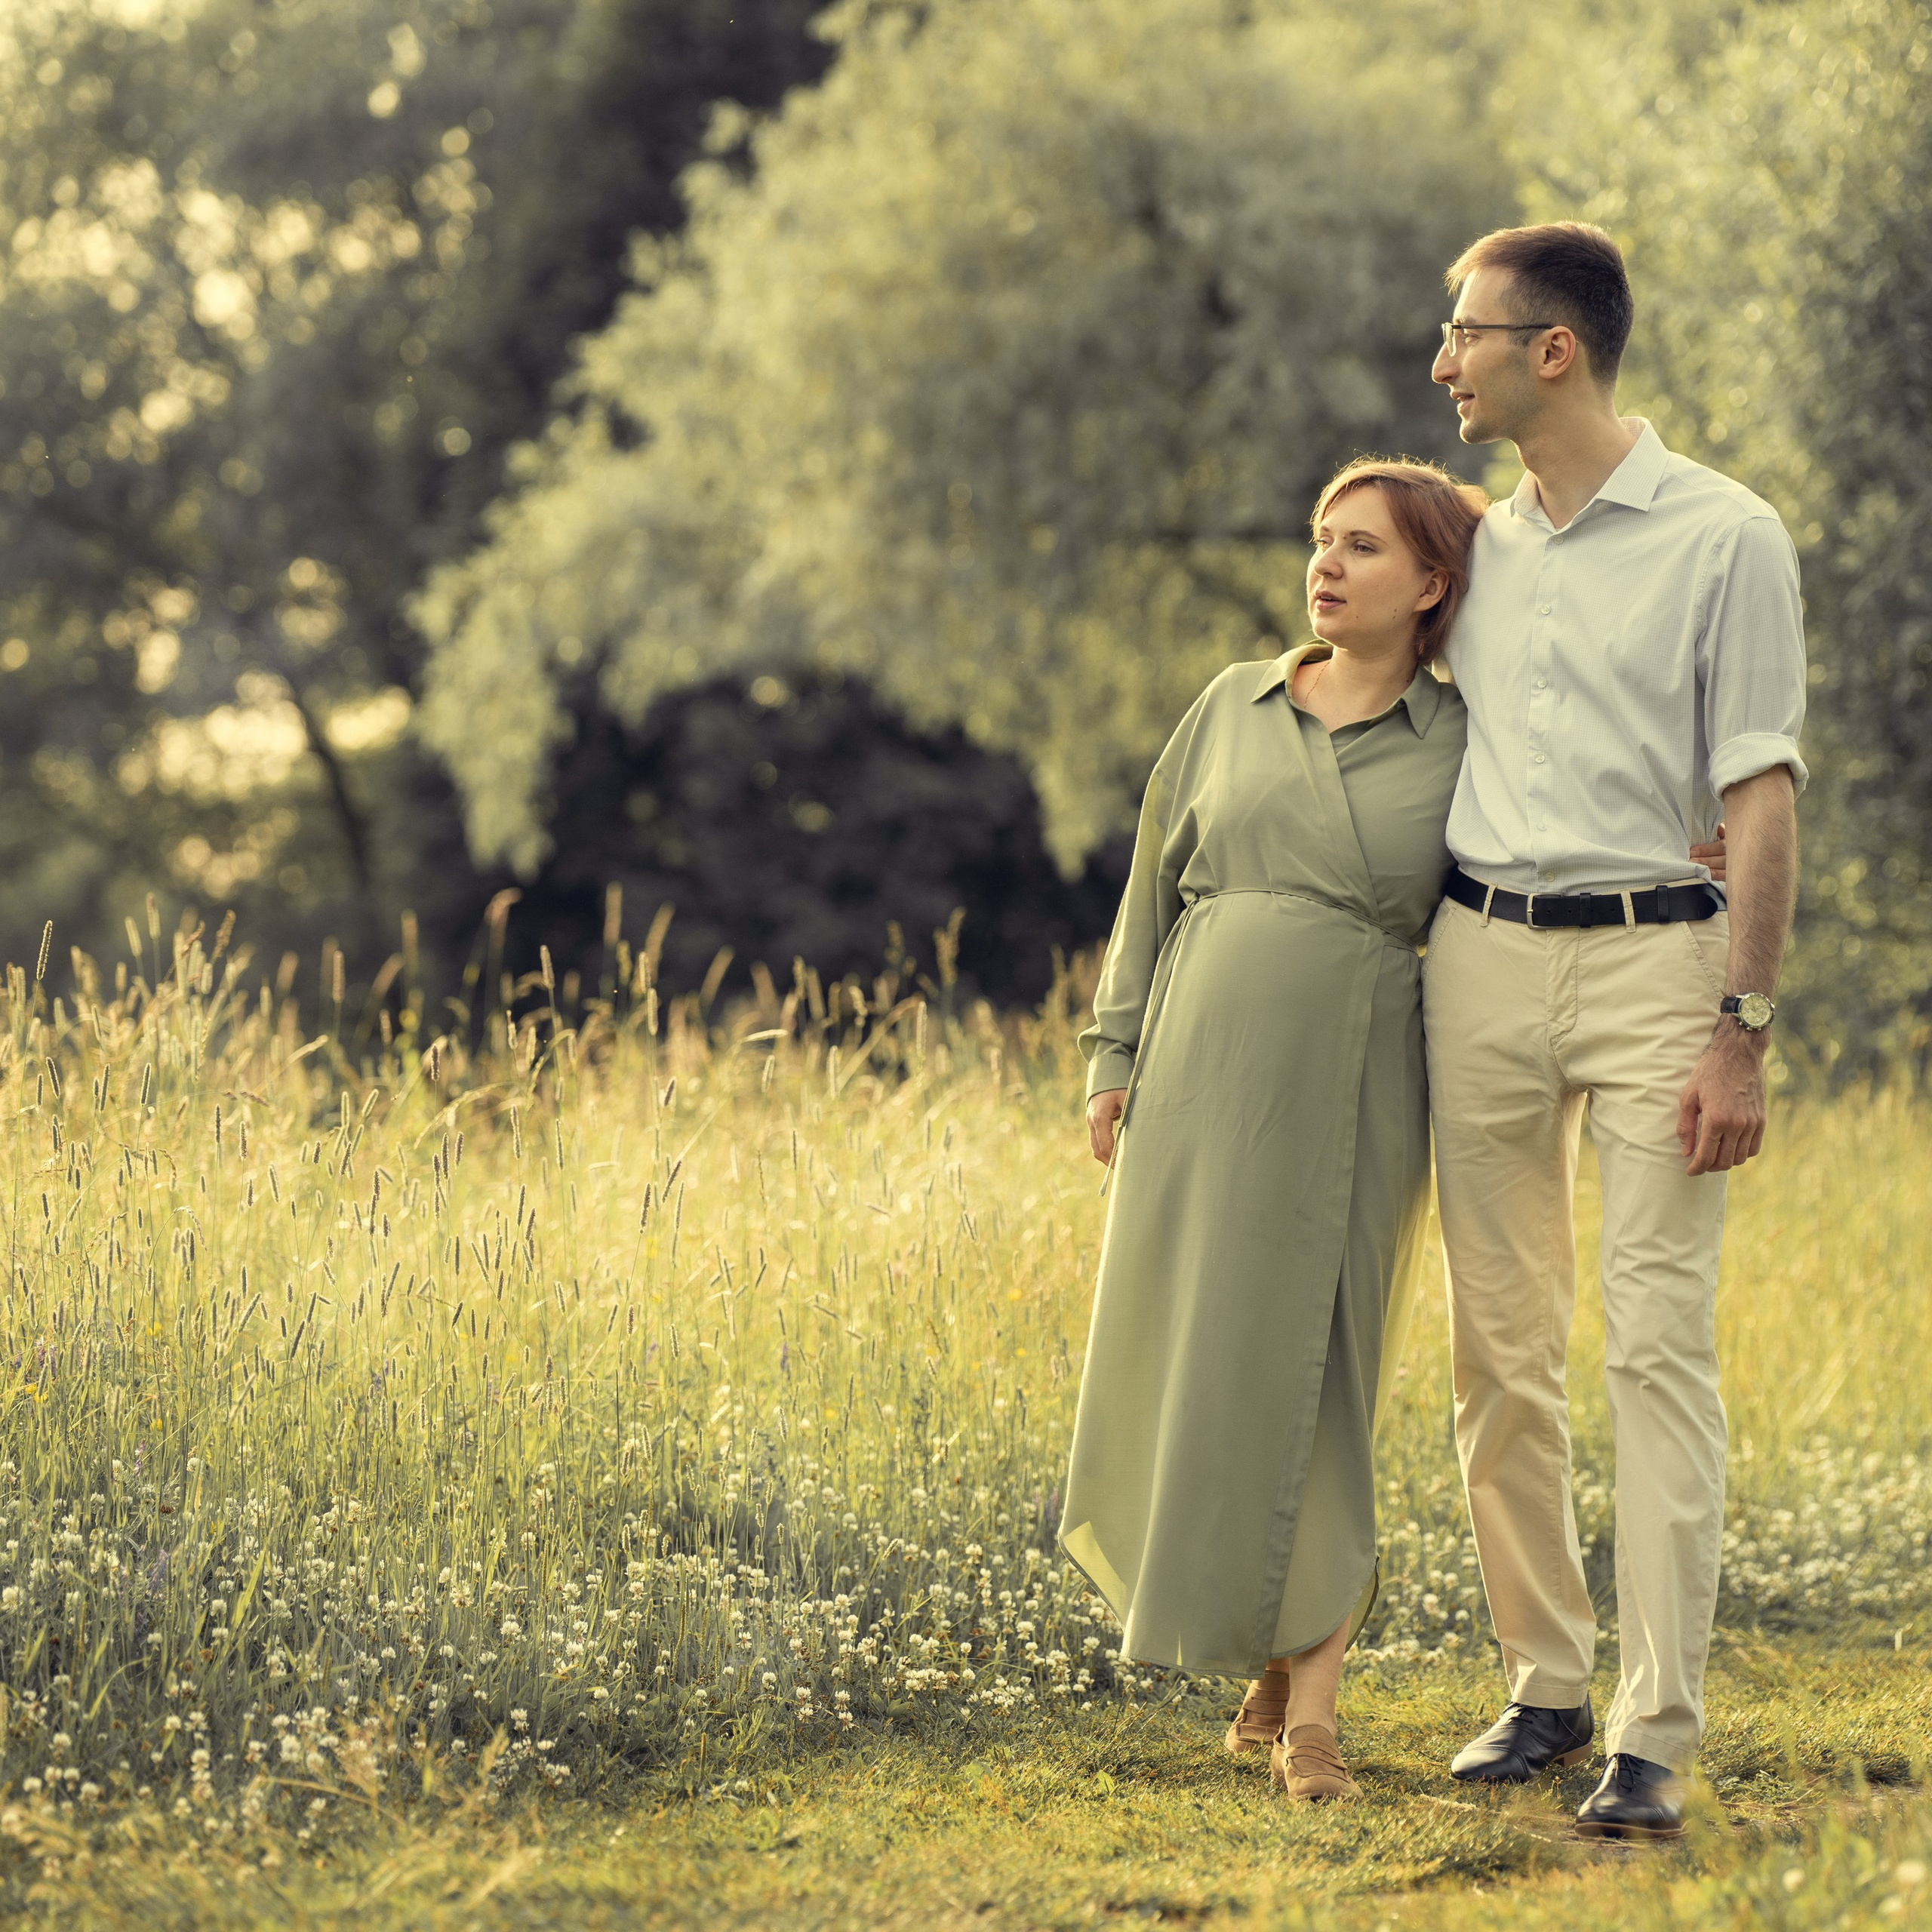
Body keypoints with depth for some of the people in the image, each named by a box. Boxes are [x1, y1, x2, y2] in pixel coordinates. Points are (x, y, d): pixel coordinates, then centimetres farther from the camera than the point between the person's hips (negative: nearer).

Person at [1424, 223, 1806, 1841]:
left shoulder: (1725, 538, -3)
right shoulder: (1482, 548, 14)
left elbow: (1762, 799, -6)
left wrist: (1742, 1031, -14)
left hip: (1652, 956, -5)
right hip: (1482, 960, 6)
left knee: (1659, 1343, -9)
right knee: (1500, 1345, 6)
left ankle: (1657, 1740, -9)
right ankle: (1546, 1686, 17)